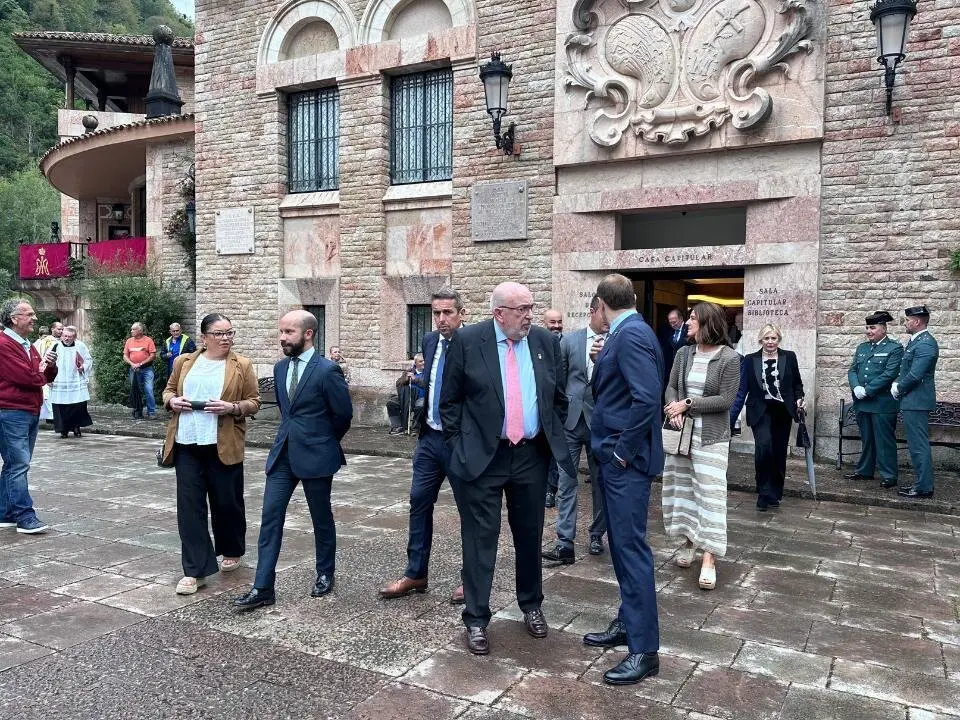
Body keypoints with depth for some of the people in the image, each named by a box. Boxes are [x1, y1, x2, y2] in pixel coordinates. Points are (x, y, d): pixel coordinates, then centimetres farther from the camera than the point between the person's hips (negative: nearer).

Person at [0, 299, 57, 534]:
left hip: (31, 412, 10)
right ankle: (25, 517, -8)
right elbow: (26, 377, -21)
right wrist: (41, 372, 0)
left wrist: (50, 366, -3)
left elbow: (47, 377, 19)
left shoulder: (28, 345, 18)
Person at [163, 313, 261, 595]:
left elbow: (254, 402, 2)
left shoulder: (242, 366, 0)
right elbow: (168, 390, 19)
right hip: (187, 445, 2)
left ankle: (232, 552, 35)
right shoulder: (184, 362, 8)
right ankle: (195, 570, 6)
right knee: (189, 505, 0)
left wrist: (233, 408, -17)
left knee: (227, 503, 9)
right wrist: (172, 400, -3)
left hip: (223, 446, -2)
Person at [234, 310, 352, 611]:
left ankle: (325, 574, 30)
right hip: (283, 453, 6)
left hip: (315, 455, -6)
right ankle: (263, 588, 6)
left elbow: (343, 413, -6)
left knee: (321, 518, 10)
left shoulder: (327, 370, -14)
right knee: (270, 516, 1)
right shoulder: (280, 368, 7)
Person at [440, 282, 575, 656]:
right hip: (482, 455, -3)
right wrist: (458, 446, -4)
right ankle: (476, 620, 18)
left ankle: (531, 606, 37)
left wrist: (554, 439, 9)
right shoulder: (467, 340, -7)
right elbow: (449, 400, -2)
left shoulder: (546, 341, 3)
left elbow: (559, 397, 12)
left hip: (532, 456, 4)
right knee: (480, 539, 4)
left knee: (530, 535, 16)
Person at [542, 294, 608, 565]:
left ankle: (597, 535, 29)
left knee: (600, 482, 12)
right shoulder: (570, 340, 3)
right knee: (566, 482, -2)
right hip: (571, 420, 0)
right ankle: (565, 544, 0)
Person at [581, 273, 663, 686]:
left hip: (625, 461, -10)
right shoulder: (624, 334, 12)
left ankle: (644, 650, 7)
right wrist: (604, 359, 13)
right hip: (613, 457, 10)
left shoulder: (631, 335, -18)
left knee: (631, 547, -4)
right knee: (621, 544, 18)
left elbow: (646, 397, -27)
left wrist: (622, 452, -20)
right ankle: (627, 624, 32)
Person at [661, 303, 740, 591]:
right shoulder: (684, 353, 6)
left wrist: (688, 403, -15)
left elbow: (726, 399, -13)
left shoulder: (729, 358, -9)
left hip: (711, 435, -5)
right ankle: (690, 541, 27)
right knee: (682, 487, 11)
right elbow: (671, 387, 7)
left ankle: (709, 559, -6)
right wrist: (675, 409, -14)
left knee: (710, 491, -7)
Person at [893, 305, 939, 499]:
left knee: (919, 446, -5)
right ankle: (921, 483, 24)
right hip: (911, 401, 10)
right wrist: (897, 385, 5)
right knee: (916, 445, 16)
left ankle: (924, 488, 1)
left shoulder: (926, 344, -18)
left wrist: (898, 389, -7)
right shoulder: (915, 341, 14)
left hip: (917, 402, -10)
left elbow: (914, 375, -22)